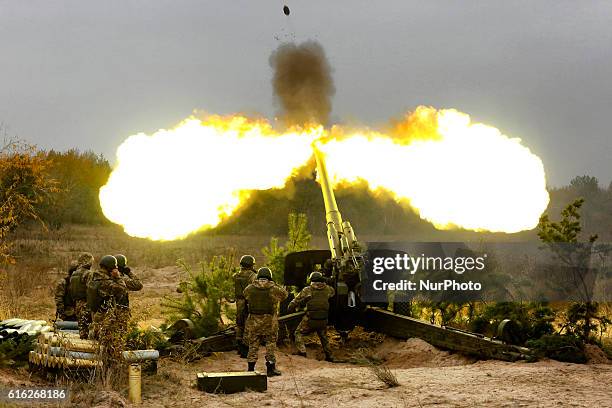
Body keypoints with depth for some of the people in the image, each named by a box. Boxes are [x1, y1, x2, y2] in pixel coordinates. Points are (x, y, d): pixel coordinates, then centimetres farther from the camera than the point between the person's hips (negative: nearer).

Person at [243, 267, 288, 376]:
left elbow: (245, 296, 16)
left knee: (253, 344, 11)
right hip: (269, 322, -2)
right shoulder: (274, 289, -8)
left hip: (254, 321, 2)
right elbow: (284, 294, 8)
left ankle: (251, 368, 12)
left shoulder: (249, 289, -3)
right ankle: (271, 368, 9)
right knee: (270, 343, 9)